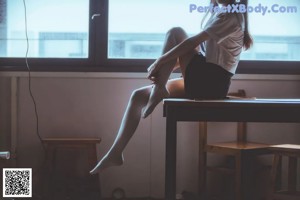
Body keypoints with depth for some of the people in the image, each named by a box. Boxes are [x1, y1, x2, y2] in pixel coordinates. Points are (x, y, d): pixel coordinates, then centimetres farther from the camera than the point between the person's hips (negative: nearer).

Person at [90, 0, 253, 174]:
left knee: (175, 33, -17)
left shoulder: (231, 15, -9)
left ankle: (159, 90, -15)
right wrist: (165, 69, 10)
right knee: (138, 96, 2)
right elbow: (196, 50, 21)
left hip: (211, 82, -9)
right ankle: (115, 154, 0)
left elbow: (194, 42, -16)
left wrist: (159, 62, -11)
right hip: (202, 81, 9)